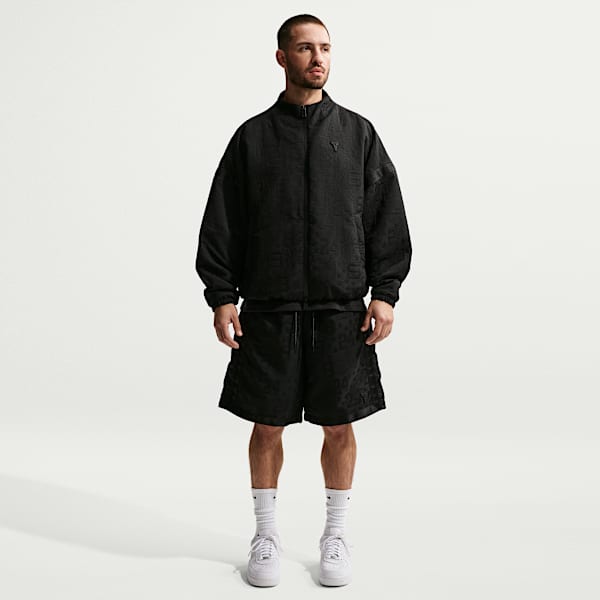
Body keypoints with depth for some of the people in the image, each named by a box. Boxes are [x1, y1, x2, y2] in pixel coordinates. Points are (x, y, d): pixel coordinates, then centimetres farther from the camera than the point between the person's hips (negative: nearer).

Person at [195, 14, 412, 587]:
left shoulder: (358, 133, 8)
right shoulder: (252, 136, 6)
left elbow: (387, 218, 6)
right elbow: (221, 224, 5)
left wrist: (385, 293, -2)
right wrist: (221, 296, -3)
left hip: (343, 310, 1)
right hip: (268, 309, 0)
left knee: (339, 426, 6)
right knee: (267, 425, 6)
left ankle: (335, 535, 23)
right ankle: (265, 534, 24)